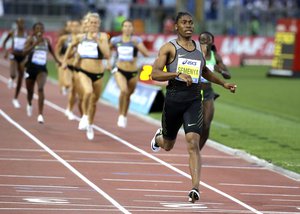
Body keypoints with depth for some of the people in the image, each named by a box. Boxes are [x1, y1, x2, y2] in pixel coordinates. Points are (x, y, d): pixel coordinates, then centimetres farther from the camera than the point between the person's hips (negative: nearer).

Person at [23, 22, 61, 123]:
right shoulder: (31, 39, -7)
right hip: (31, 67, -1)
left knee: (41, 88, -21)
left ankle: (40, 114, -25)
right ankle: (29, 104, 52)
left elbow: (51, 50, 26)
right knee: (30, 90, 15)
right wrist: (35, 43, -29)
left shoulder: (46, 40, 4)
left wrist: (56, 59, 25)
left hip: (42, 69, 1)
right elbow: (25, 52, -21)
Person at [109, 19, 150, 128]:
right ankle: (121, 115, -10)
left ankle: (124, 117, 39)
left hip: (133, 73, 1)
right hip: (120, 71, -1)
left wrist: (137, 44, -29)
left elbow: (146, 54, -18)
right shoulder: (116, 40, -3)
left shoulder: (136, 40, -7)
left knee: (128, 95, 15)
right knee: (124, 90, -27)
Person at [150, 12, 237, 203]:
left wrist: (223, 83, 27)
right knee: (168, 145, 18)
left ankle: (196, 188, -24)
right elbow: (155, 74, -15)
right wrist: (178, 74, -27)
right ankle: (158, 137, 57)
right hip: (174, 99, -1)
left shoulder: (199, 48, 11)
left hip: (194, 101, 1)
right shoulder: (169, 48, -4)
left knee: (193, 144, -17)